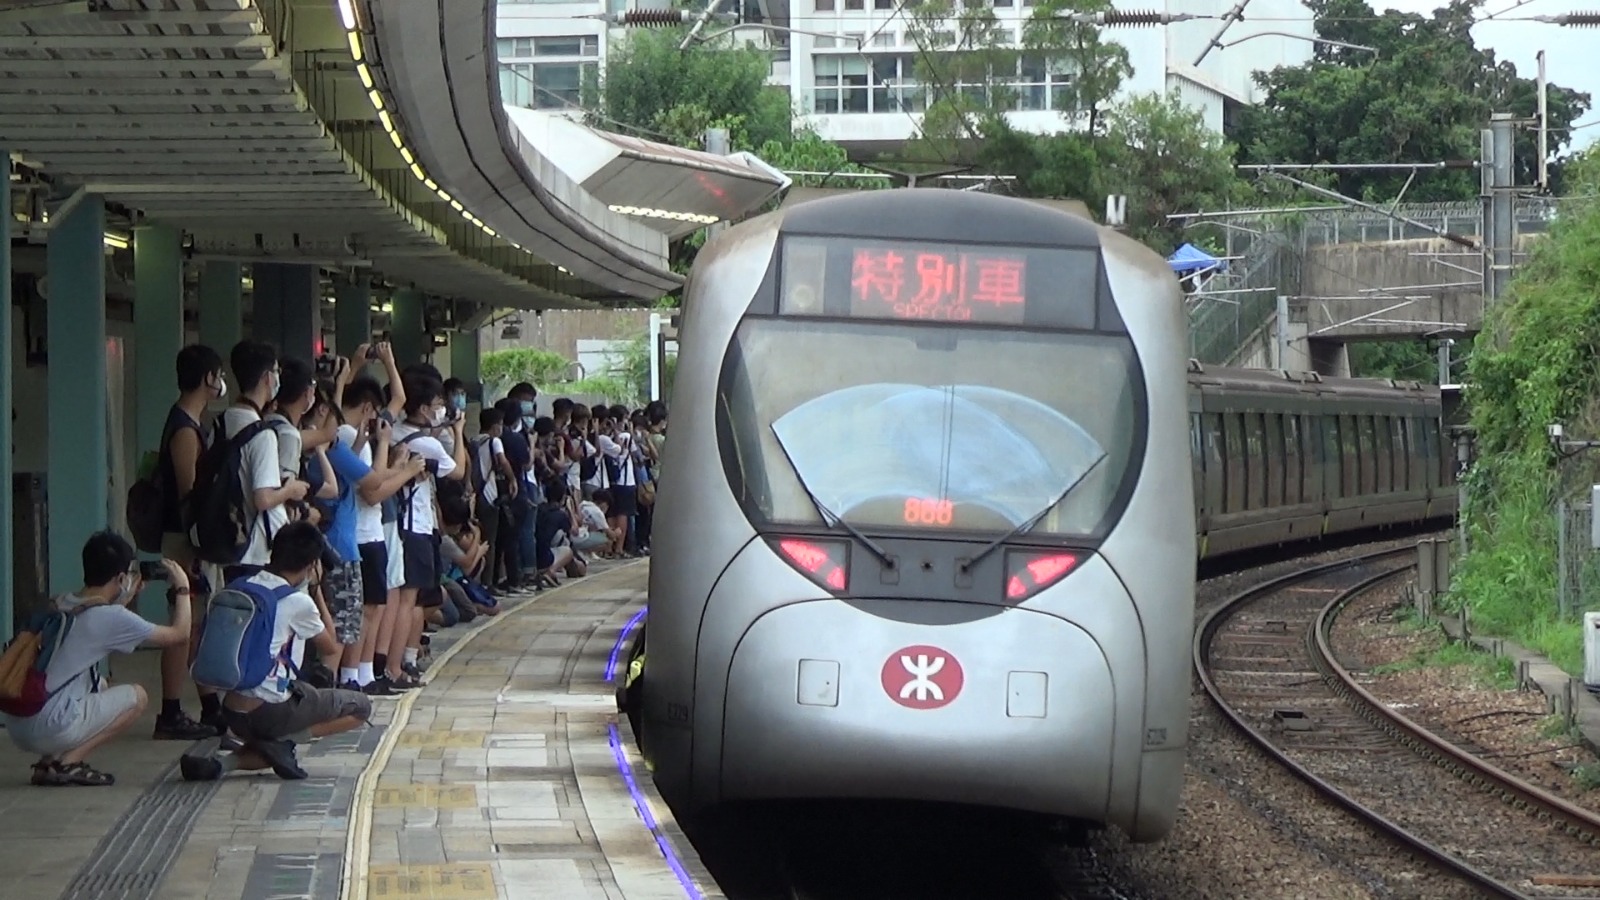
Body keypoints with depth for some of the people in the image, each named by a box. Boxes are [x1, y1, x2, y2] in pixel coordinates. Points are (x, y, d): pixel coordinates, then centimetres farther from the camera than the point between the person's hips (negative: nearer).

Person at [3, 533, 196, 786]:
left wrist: (130, 596, 32)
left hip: (16, 727, 8)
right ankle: (67, 762, -4)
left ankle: (49, 761, 12)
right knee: (136, 696, 7)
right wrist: (183, 588, 15)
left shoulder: (59, 606, 12)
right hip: (50, 730, -8)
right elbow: (180, 635, 1)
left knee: (101, 686, 28)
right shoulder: (110, 617, -9)